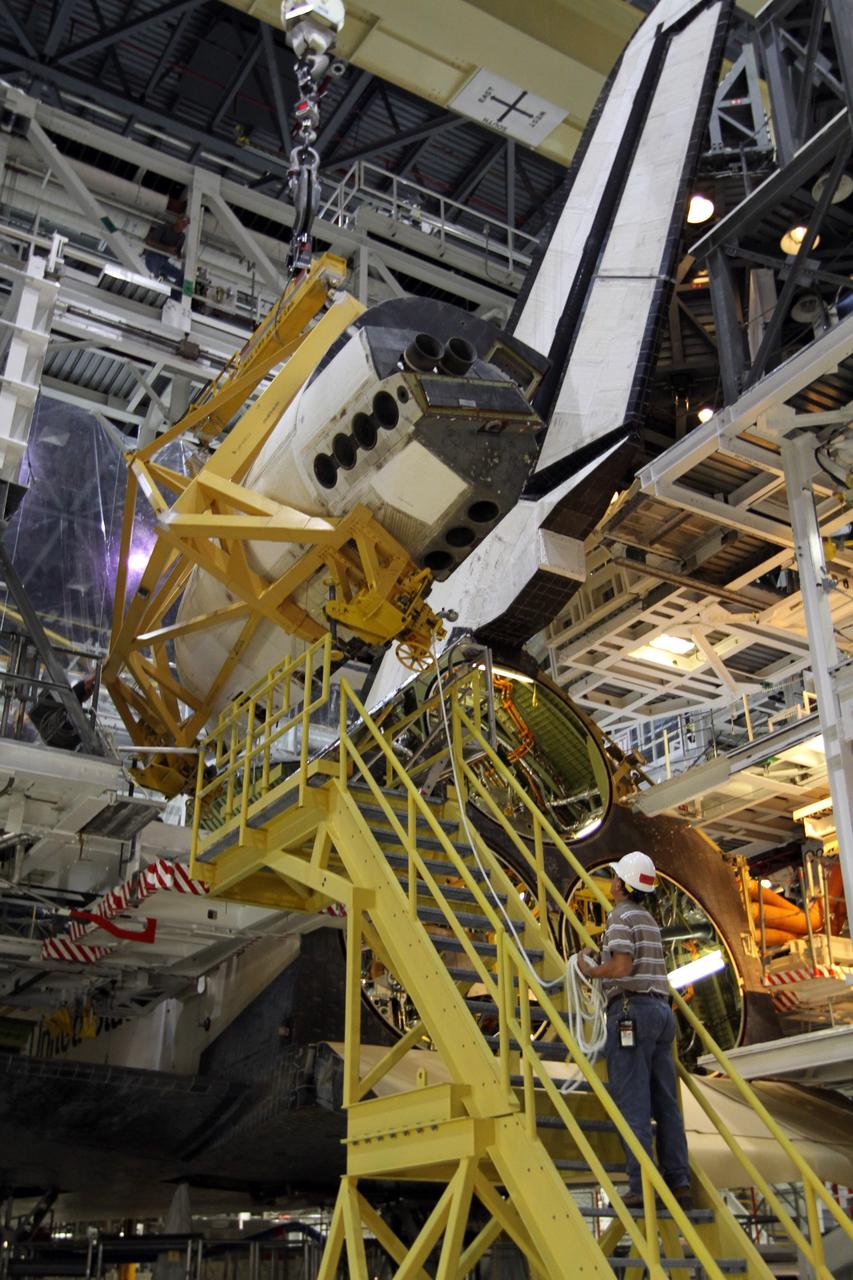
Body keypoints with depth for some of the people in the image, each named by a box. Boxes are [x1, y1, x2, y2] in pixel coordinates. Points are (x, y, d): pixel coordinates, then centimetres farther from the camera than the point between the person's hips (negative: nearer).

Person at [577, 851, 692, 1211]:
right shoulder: (649, 920, 21)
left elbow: (622, 967, -19)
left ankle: (642, 1187, -10)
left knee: (633, 1102, -8)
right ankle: (679, 1184, 7)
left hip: (631, 1011, -9)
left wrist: (590, 970, -2)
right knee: (665, 1103, 7)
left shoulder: (621, 916, -7)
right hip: (661, 1009, 9)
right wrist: (598, 961, 25)